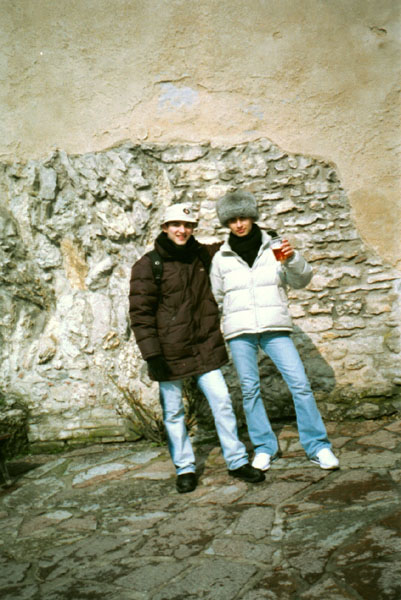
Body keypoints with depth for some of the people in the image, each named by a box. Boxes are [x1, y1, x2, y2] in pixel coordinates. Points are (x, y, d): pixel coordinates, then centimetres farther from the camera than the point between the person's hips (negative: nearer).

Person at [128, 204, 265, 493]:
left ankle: (237, 461, 17)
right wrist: (152, 353, -14)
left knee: (222, 402, 2)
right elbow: (140, 313, -7)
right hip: (169, 351, -3)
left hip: (204, 346, 3)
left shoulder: (202, 255, 8)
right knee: (174, 412, 7)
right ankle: (185, 468, 23)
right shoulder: (148, 265, -5)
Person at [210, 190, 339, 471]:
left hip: (275, 327, -1)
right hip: (239, 331, 1)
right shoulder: (222, 257, 10)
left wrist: (293, 259, -15)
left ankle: (318, 445, 4)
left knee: (300, 382, -8)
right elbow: (216, 297, 19)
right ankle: (264, 447, 16)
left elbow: (301, 281, 3)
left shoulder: (274, 247, 7)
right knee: (250, 389, 2)